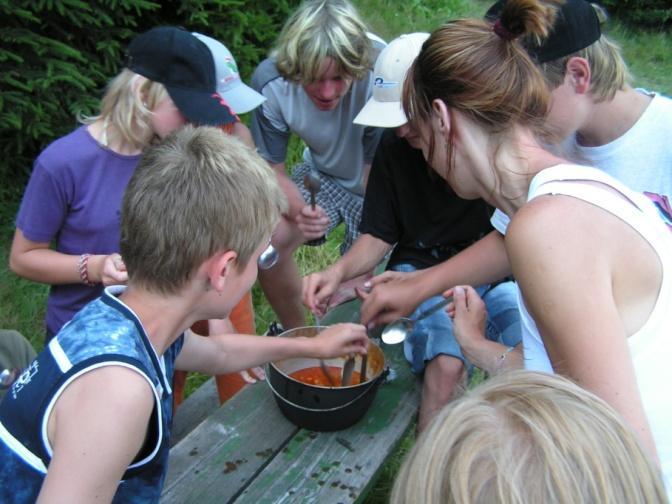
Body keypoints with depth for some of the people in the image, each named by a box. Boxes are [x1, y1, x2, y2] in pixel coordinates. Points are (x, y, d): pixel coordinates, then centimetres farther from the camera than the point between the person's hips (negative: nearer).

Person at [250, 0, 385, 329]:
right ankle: (295, 332, 10)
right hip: (323, 175, 3)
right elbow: (272, 170, -13)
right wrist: (298, 210, -35)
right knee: (269, 240, -17)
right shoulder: (270, 83, -25)